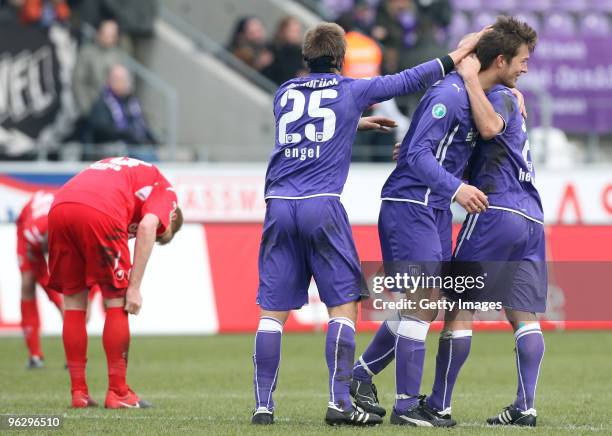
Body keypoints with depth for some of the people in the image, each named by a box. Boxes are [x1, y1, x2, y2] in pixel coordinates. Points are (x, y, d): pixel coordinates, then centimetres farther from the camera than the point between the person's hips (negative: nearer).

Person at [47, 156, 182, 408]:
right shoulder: (164, 190, 21)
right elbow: (147, 226, 2)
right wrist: (134, 288, 1)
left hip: (58, 208, 6)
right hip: (100, 214, -6)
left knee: (73, 300, 16)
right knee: (117, 301, 9)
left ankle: (78, 392, 18)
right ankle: (118, 393, 10)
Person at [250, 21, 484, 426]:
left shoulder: (285, 93, 16)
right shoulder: (351, 90, 5)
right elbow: (409, 80, 14)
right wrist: (456, 57, 25)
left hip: (279, 206, 4)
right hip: (322, 207, -4)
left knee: (273, 311, 4)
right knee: (345, 303, 2)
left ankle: (263, 405, 1)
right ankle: (340, 402, -5)